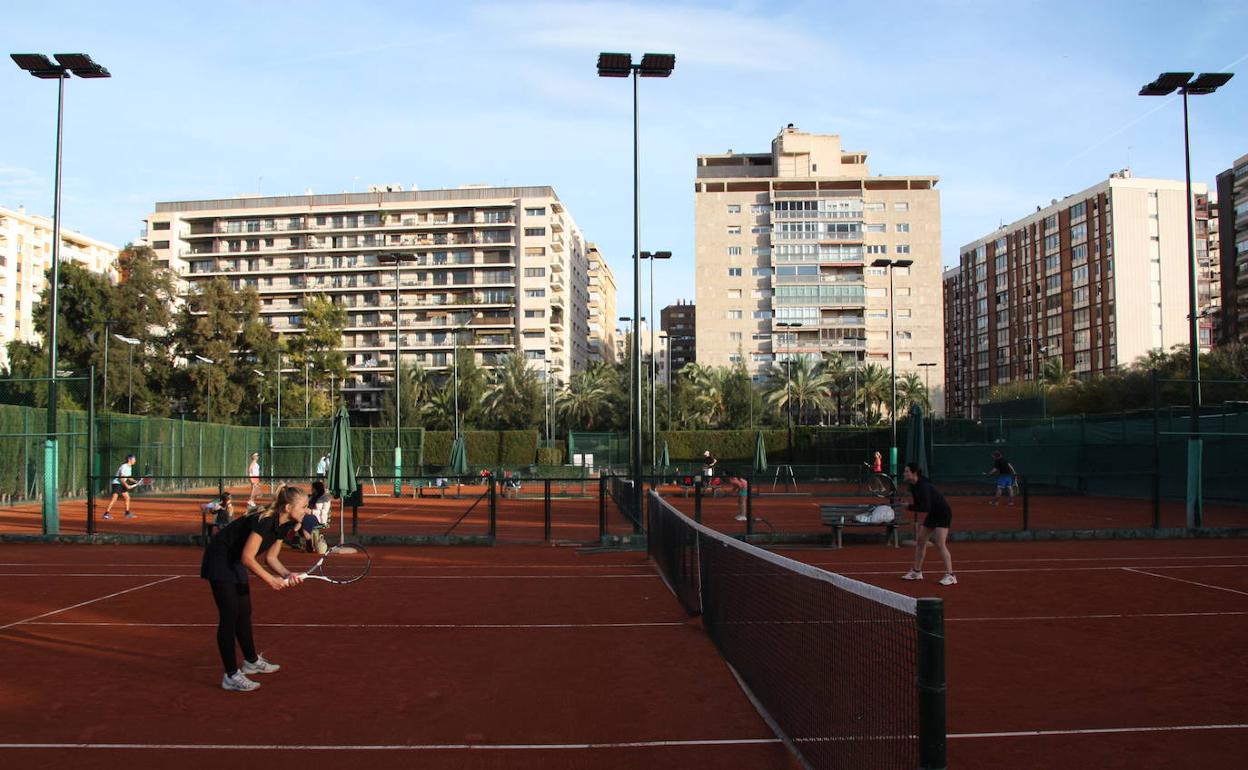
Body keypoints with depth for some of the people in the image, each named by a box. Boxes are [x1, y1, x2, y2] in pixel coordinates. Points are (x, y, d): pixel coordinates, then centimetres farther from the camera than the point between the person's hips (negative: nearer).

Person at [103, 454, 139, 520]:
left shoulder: (130, 467, 11)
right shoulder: (124, 467, -18)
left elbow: (129, 477, 19)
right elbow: (121, 478, -23)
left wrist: (135, 482, 5)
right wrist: (127, 485, -26)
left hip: (122, 484, 10)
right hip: (117, 483, -10)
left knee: (127, 498, 8)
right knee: (114, 499, -17)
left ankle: (127, 513, 13)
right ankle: (106, 513, -16)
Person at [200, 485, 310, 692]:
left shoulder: (284, 525, -3)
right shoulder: (265, 521, -31)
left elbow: (270, 558, 3)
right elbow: (247, 558, -30)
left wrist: (288, 574, -14)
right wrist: (271, 580, -26)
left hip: (235, 562, 9)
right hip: (219, 560, -9)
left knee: (244, 613, 17)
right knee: (229, 616, -9)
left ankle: (252, 661, 32)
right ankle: (231, 676, -4)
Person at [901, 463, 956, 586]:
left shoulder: (923, 486, -29)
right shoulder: (913, 486, -1)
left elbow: (926, 508, -34)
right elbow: (919, 504, 10)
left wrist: (909, 506, -31)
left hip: (943, 514, -10)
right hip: (933, 514, 10)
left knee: (940, 544, -16)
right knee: (920, 541, 10)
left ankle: (950, 576, -11)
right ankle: (916, 572, 20)